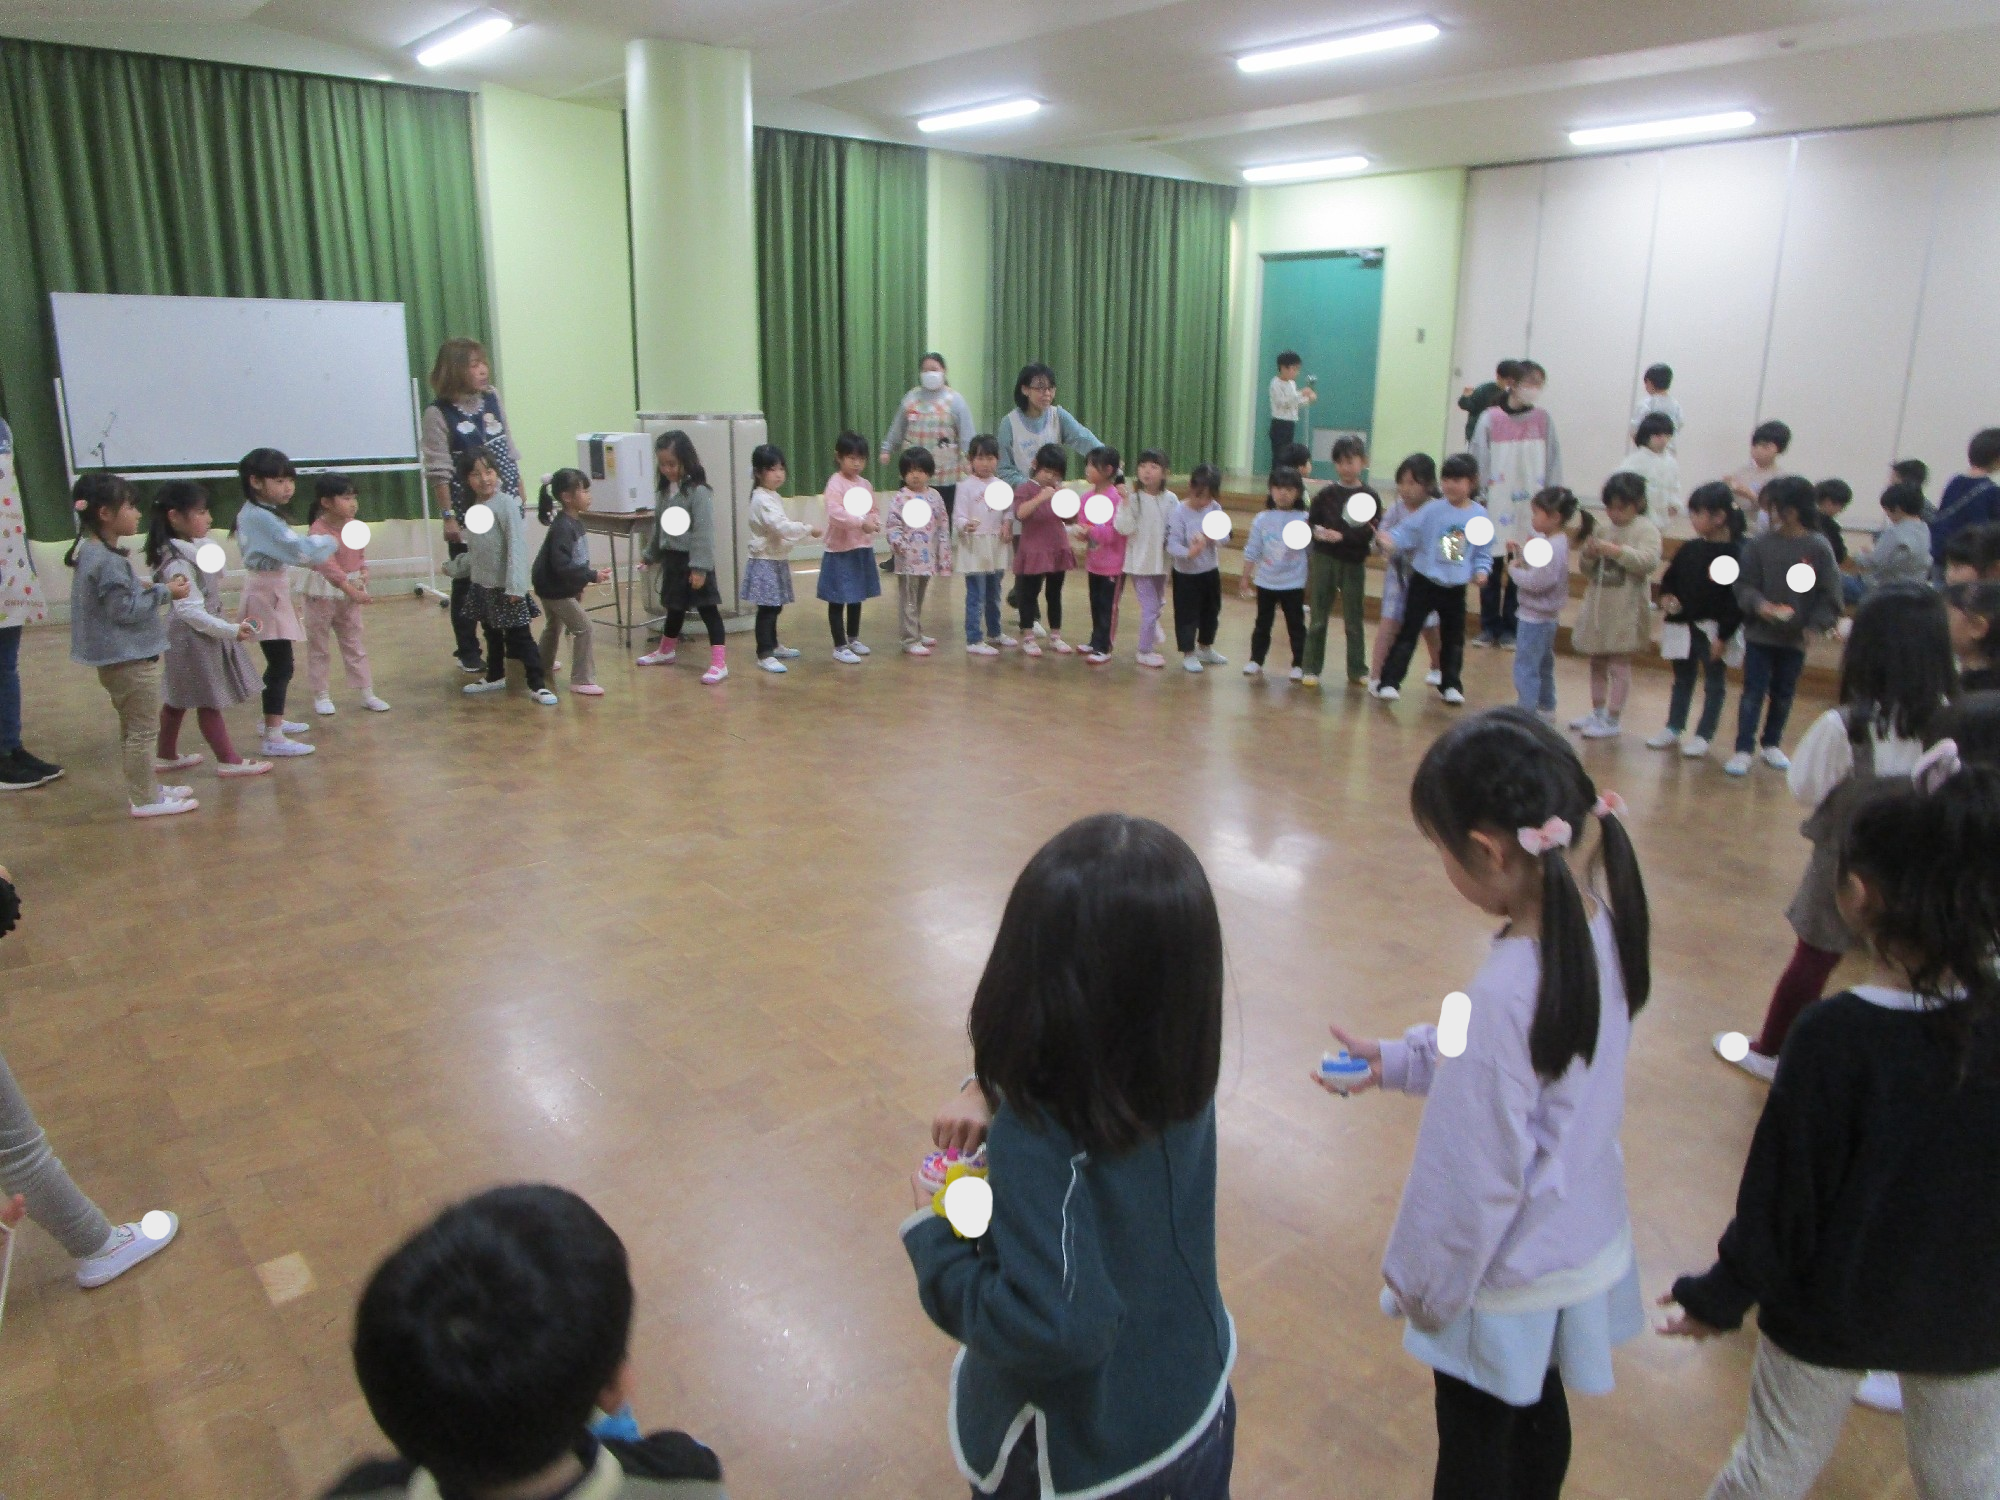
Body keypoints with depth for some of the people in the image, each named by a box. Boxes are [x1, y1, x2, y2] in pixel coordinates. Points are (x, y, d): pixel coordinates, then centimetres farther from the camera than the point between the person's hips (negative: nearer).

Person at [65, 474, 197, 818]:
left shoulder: (93, 552, 8)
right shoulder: (108, 561, -22)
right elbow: (124, 610, -22)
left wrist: (148, 590, 8)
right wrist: (164, 592, -14)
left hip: (117, 658, 11)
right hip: (130, 658, -11)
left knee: (134, 728, 20)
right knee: (143, 729, -1)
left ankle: (147, 788, 32)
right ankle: (145, 799, 5)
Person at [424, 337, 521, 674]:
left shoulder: (492, 398, 5)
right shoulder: (438, 413, -11)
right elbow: (438, 472, -12)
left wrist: (519, 488, 15)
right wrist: (448, 516, -15)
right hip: (468, 513, -5)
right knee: (467, 583, 5)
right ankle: (468, 652, 17)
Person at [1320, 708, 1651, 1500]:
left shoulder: (1510, 987, -36)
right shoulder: (1600, 920, -12)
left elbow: (1475, 1174, -25)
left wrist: (1418, 1280, -10)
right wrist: (1398, 1058, 5)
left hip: (1509, 1276, -7)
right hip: (1585, 1244, 7)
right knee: (1541, 1414, 29)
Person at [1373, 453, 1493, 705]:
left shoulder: (1481, 517, -1)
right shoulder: (1433, 510, -8)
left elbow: (1483, 553, 5)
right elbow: (1407, 531, -13)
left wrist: (1481, 571, -12)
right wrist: (1391, 541, -31)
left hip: (1456, 588, 3)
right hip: (1424, 582, -2)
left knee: (1454, 638, 14)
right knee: (1408, 633, -1)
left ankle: (1451, 685, 29)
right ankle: (1389, 682, 2)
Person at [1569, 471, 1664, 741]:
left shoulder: (1645, 528, -7)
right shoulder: (1605, 529, 8)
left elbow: (1649, 561, -21)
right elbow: (1585, 568, 11)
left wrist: (1616, 551, -27)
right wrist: (1588, 554, -9)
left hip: (1625, 609, -7)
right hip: (1598, 605, 7)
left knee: (1619, 663, -2)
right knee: (1597, 662, 15)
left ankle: (1613, 719, 3)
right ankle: (1597, 712, 27)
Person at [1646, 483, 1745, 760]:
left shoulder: (1734, 554, -13)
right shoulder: (1688, 550, 4)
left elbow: (1737, 599, -15)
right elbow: (1669, 579, 16)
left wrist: (1724, 635, -17)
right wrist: (1666, 597, -6)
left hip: (1714, 630, -6)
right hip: (1683, 627, 6)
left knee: (1714, 683, 8)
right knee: (1682, 680, 17)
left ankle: (1703, 735, 14)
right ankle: (1673, 729, 27)